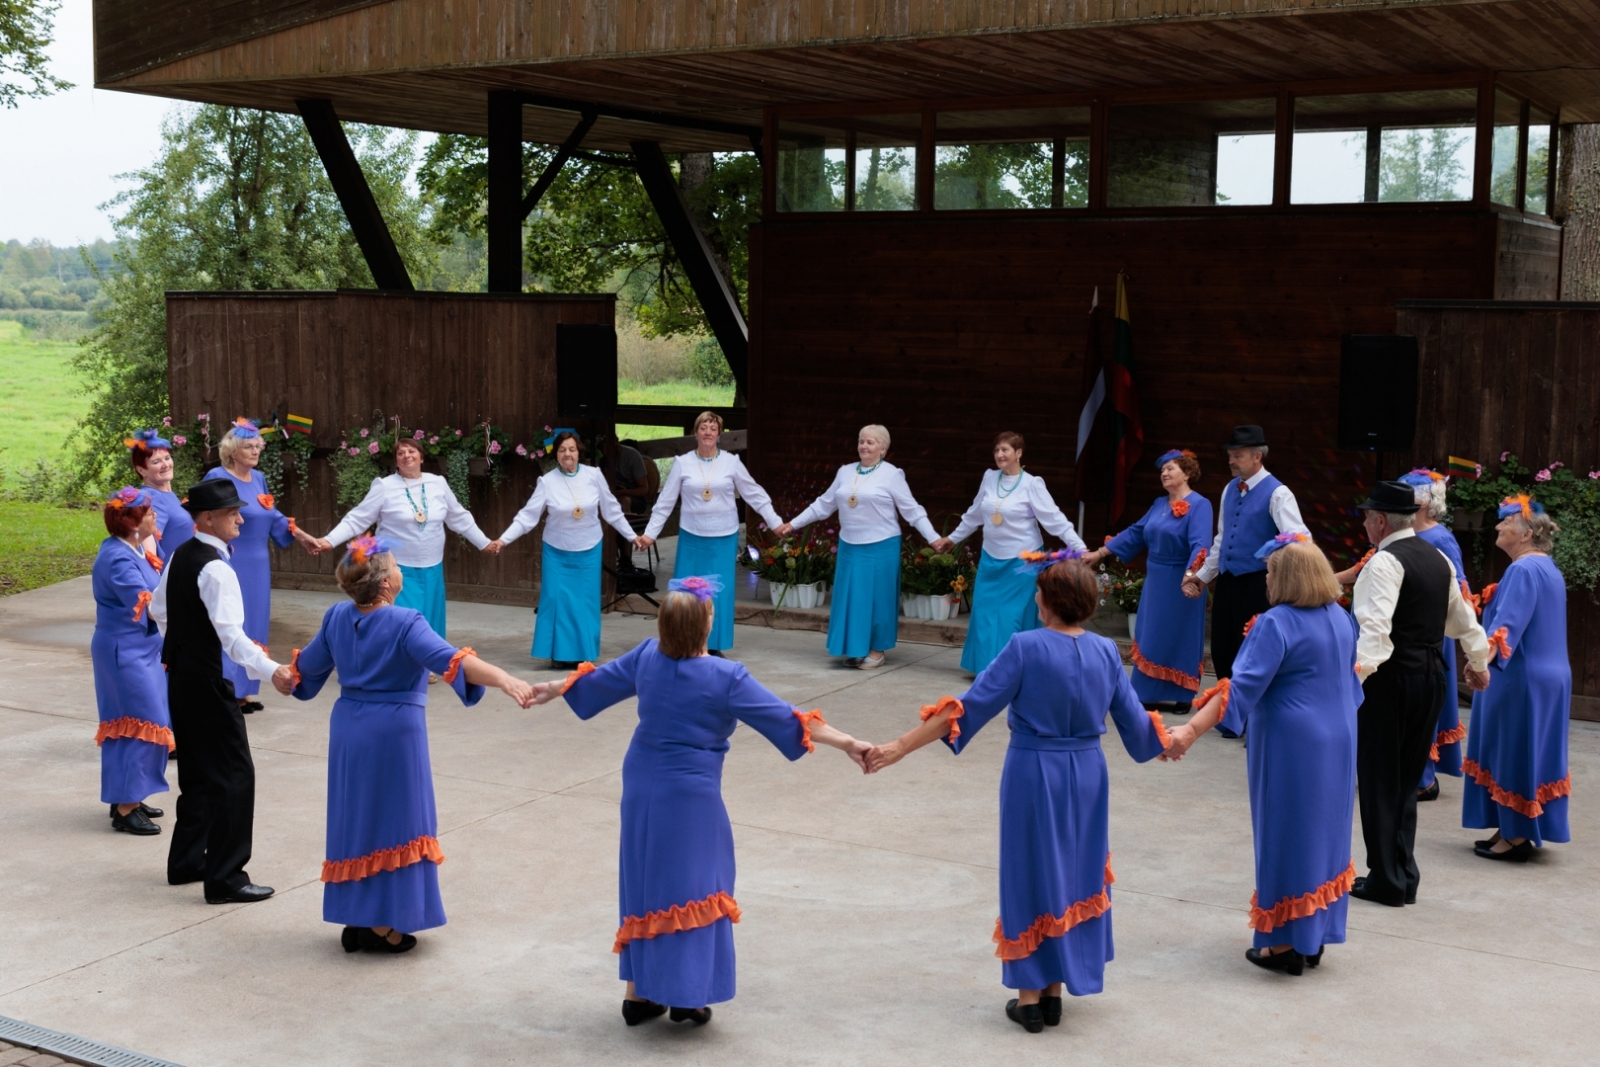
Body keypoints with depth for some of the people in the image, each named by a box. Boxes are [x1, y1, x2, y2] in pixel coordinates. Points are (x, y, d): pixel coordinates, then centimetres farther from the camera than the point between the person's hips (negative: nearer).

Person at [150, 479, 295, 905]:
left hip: (180, 674, 10)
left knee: (197, 770, 19)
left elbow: (158, 609, 20)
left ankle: (186, 860, 29)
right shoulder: (215, 569, -22)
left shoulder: (180, 557, 7)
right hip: (207, 681, -10)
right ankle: (225, 878, -3)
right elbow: (231, 634, -31)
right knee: (234, 775, -5)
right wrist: (271, 670, -42)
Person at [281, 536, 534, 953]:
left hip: (349, 730, 6)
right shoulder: (406, 623, -18)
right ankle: (384, 927, 8)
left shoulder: (337, 617, 2)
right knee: (393, 822, 4)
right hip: (394, 732, -6)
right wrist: (505, 681, -43)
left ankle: (356, 920, 22)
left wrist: (285, 681, 40)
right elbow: (450, 660, -33)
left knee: (356, 820, 15)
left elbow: (308, 665, 17)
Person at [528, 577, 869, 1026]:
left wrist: (553, 689, 34)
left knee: (644, 884, 15)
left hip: (641, 786, 6)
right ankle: (685, 997, 9)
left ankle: (639, 993, 22)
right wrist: (846, 743, -15)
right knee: (691, 887, 5)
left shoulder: (647, 656, -1)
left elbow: (600, 678, 16)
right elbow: (785, 717, -17)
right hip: (690, 795, -6)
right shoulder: (725, 677, -17)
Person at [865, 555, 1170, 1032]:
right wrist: (1166, 741, 30)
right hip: (1086, 775, 4)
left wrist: (900, 747, -16)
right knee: (1073, 876, 16)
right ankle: (1055, 992, 24)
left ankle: (1029, 998, 15)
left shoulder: (1026, 647, -17)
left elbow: (969, 707, -19)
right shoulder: (1106, 651, -3)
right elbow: (1133, 720, 7)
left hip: (1033, 774, -4)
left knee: (1030, 876, 8)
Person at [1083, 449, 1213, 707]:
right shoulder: (1159, 504, 11)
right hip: (1155, 581, 8)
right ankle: (1148, 694, 18)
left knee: (1180, 639, 1)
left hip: (1180, 584, -8)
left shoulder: (1199, 505, -13)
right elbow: (1135, 533, 16)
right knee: (1151, 637, 11)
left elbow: (1200, 545, -25)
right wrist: (1099, 553, 14)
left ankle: (1182, 696, 11)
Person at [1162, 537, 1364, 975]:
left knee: (1286, 836, 3)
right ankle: (1315, 936, 25)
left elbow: (1242, 688, -27)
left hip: (1290, 748, -7)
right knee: (1322, 832, 16)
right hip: (1337, 747, 7)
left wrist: (1190, 730, -32)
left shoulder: (1278, 624, -19)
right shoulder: (1340, 618, 4)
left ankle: (1286, 943, 11)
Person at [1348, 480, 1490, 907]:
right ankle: (1405, 876, 19)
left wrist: (1356, 672, -36)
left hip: (1390, 679, -8)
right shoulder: (1439, 559, 12)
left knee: (1380, 780, 1)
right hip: (1431, 675, 8)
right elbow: (1463, 616, 24)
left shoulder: (1385, 562, -13)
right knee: (1406, 780, 15)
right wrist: (1478, 662, 38)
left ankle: (1386, 881, 6)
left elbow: (1375, 627, -28)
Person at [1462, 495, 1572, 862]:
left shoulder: (1522, 570, -19)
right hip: (1545, 676, 10)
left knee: (1514, 752, -2)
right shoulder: (1547, 568, 13)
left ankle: (1515, 837, 5)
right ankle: (1518, 833, 20)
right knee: (1528, 752, 13)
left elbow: (1508, 623, -32)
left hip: (1520, 680, -10)